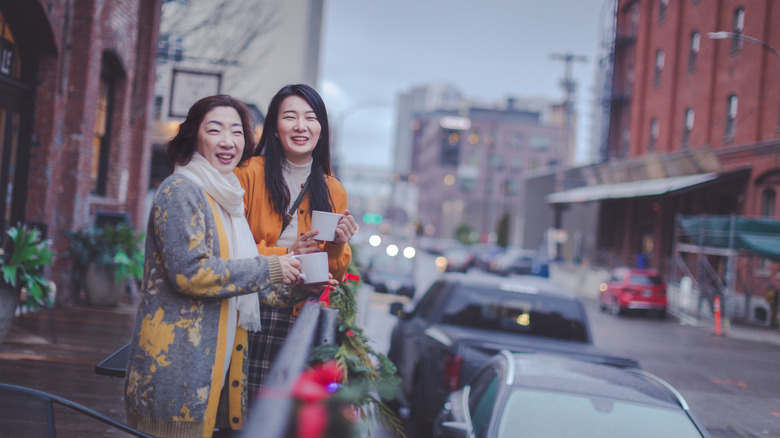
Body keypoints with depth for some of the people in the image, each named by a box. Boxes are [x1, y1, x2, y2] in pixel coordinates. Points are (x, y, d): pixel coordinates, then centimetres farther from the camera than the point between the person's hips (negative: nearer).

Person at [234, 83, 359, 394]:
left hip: (304, 320, 3)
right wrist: (284, 255, -14)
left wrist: (338, 245, -6)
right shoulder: (249, 175, -1)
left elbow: (336, 275, 14)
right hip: (250, 316, -3)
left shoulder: (333, 191, 11)